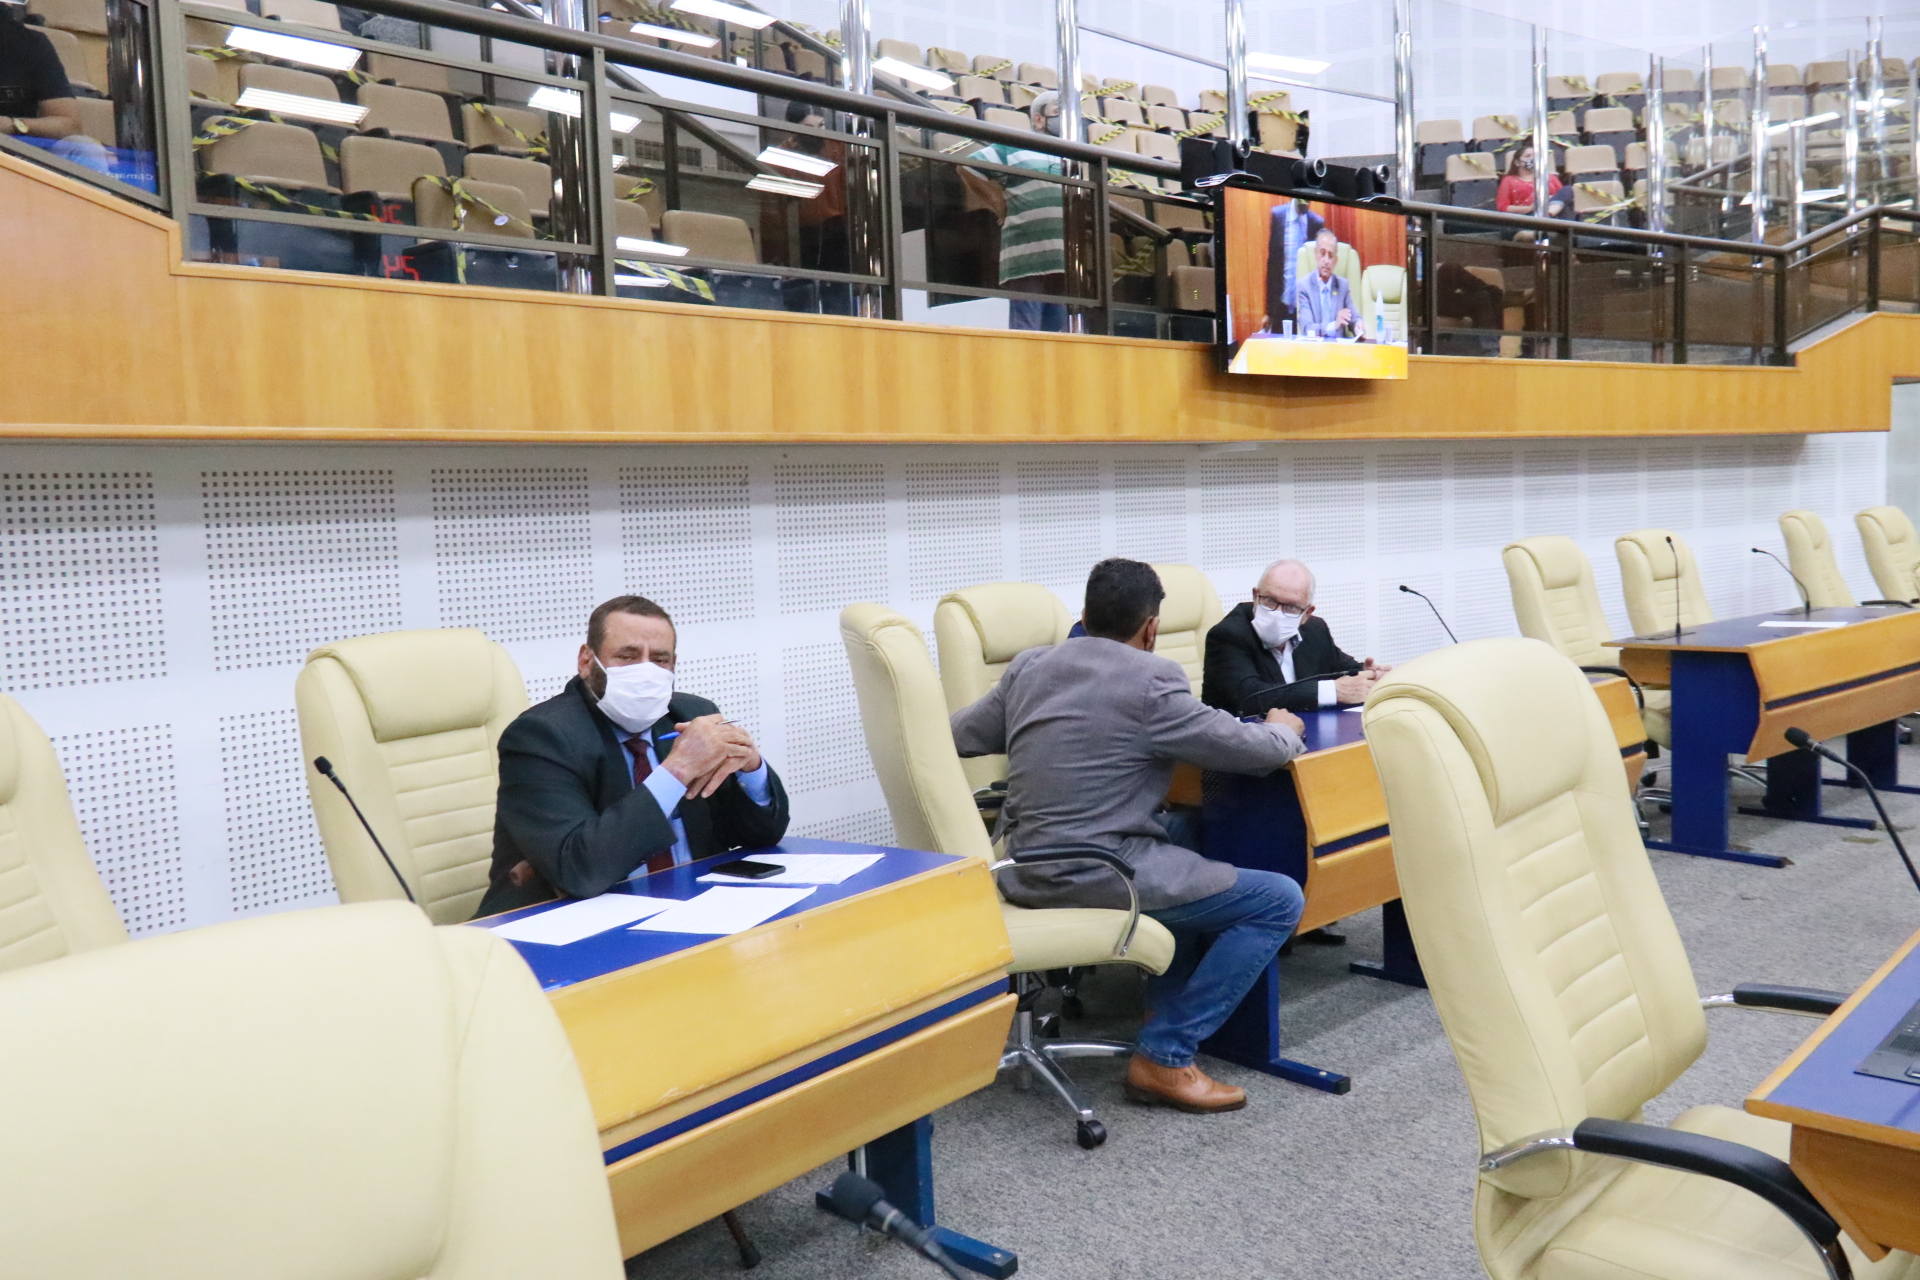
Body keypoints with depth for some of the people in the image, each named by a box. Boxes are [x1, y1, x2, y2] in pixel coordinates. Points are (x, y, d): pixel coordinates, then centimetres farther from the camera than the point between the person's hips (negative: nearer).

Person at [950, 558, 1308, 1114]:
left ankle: (1165, 1009, 30)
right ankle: (1164, 1056, 2)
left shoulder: (1029, 665, 6)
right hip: (1091, 876, -8)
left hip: (1024, 869, 9)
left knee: (1188, 841, 30)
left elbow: (961, 734, 16)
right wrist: (1283, 729, 15)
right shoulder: (1151, 682, -13)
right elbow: (1257, 751, -8)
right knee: (1279, 901, 0)